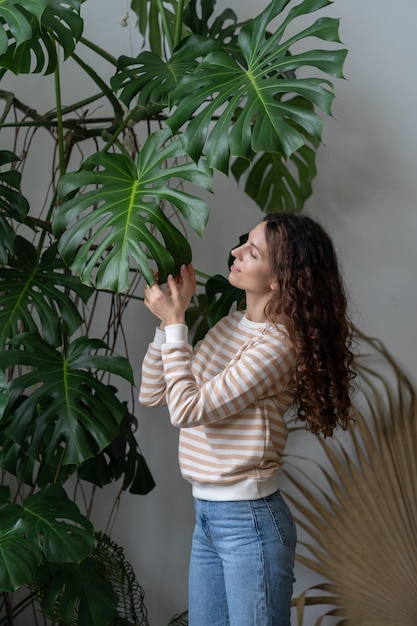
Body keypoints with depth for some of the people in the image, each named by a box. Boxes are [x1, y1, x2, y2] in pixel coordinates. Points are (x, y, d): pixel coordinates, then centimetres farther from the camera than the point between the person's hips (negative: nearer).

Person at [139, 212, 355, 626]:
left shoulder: (278, 345, -19)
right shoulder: (230, 325, 7)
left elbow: (187, 409, -21)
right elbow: (152, 394, 9)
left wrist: (174, 323, -13)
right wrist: (169, 315, 0)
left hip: (249, 519, -8)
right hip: (207, 514, 8)